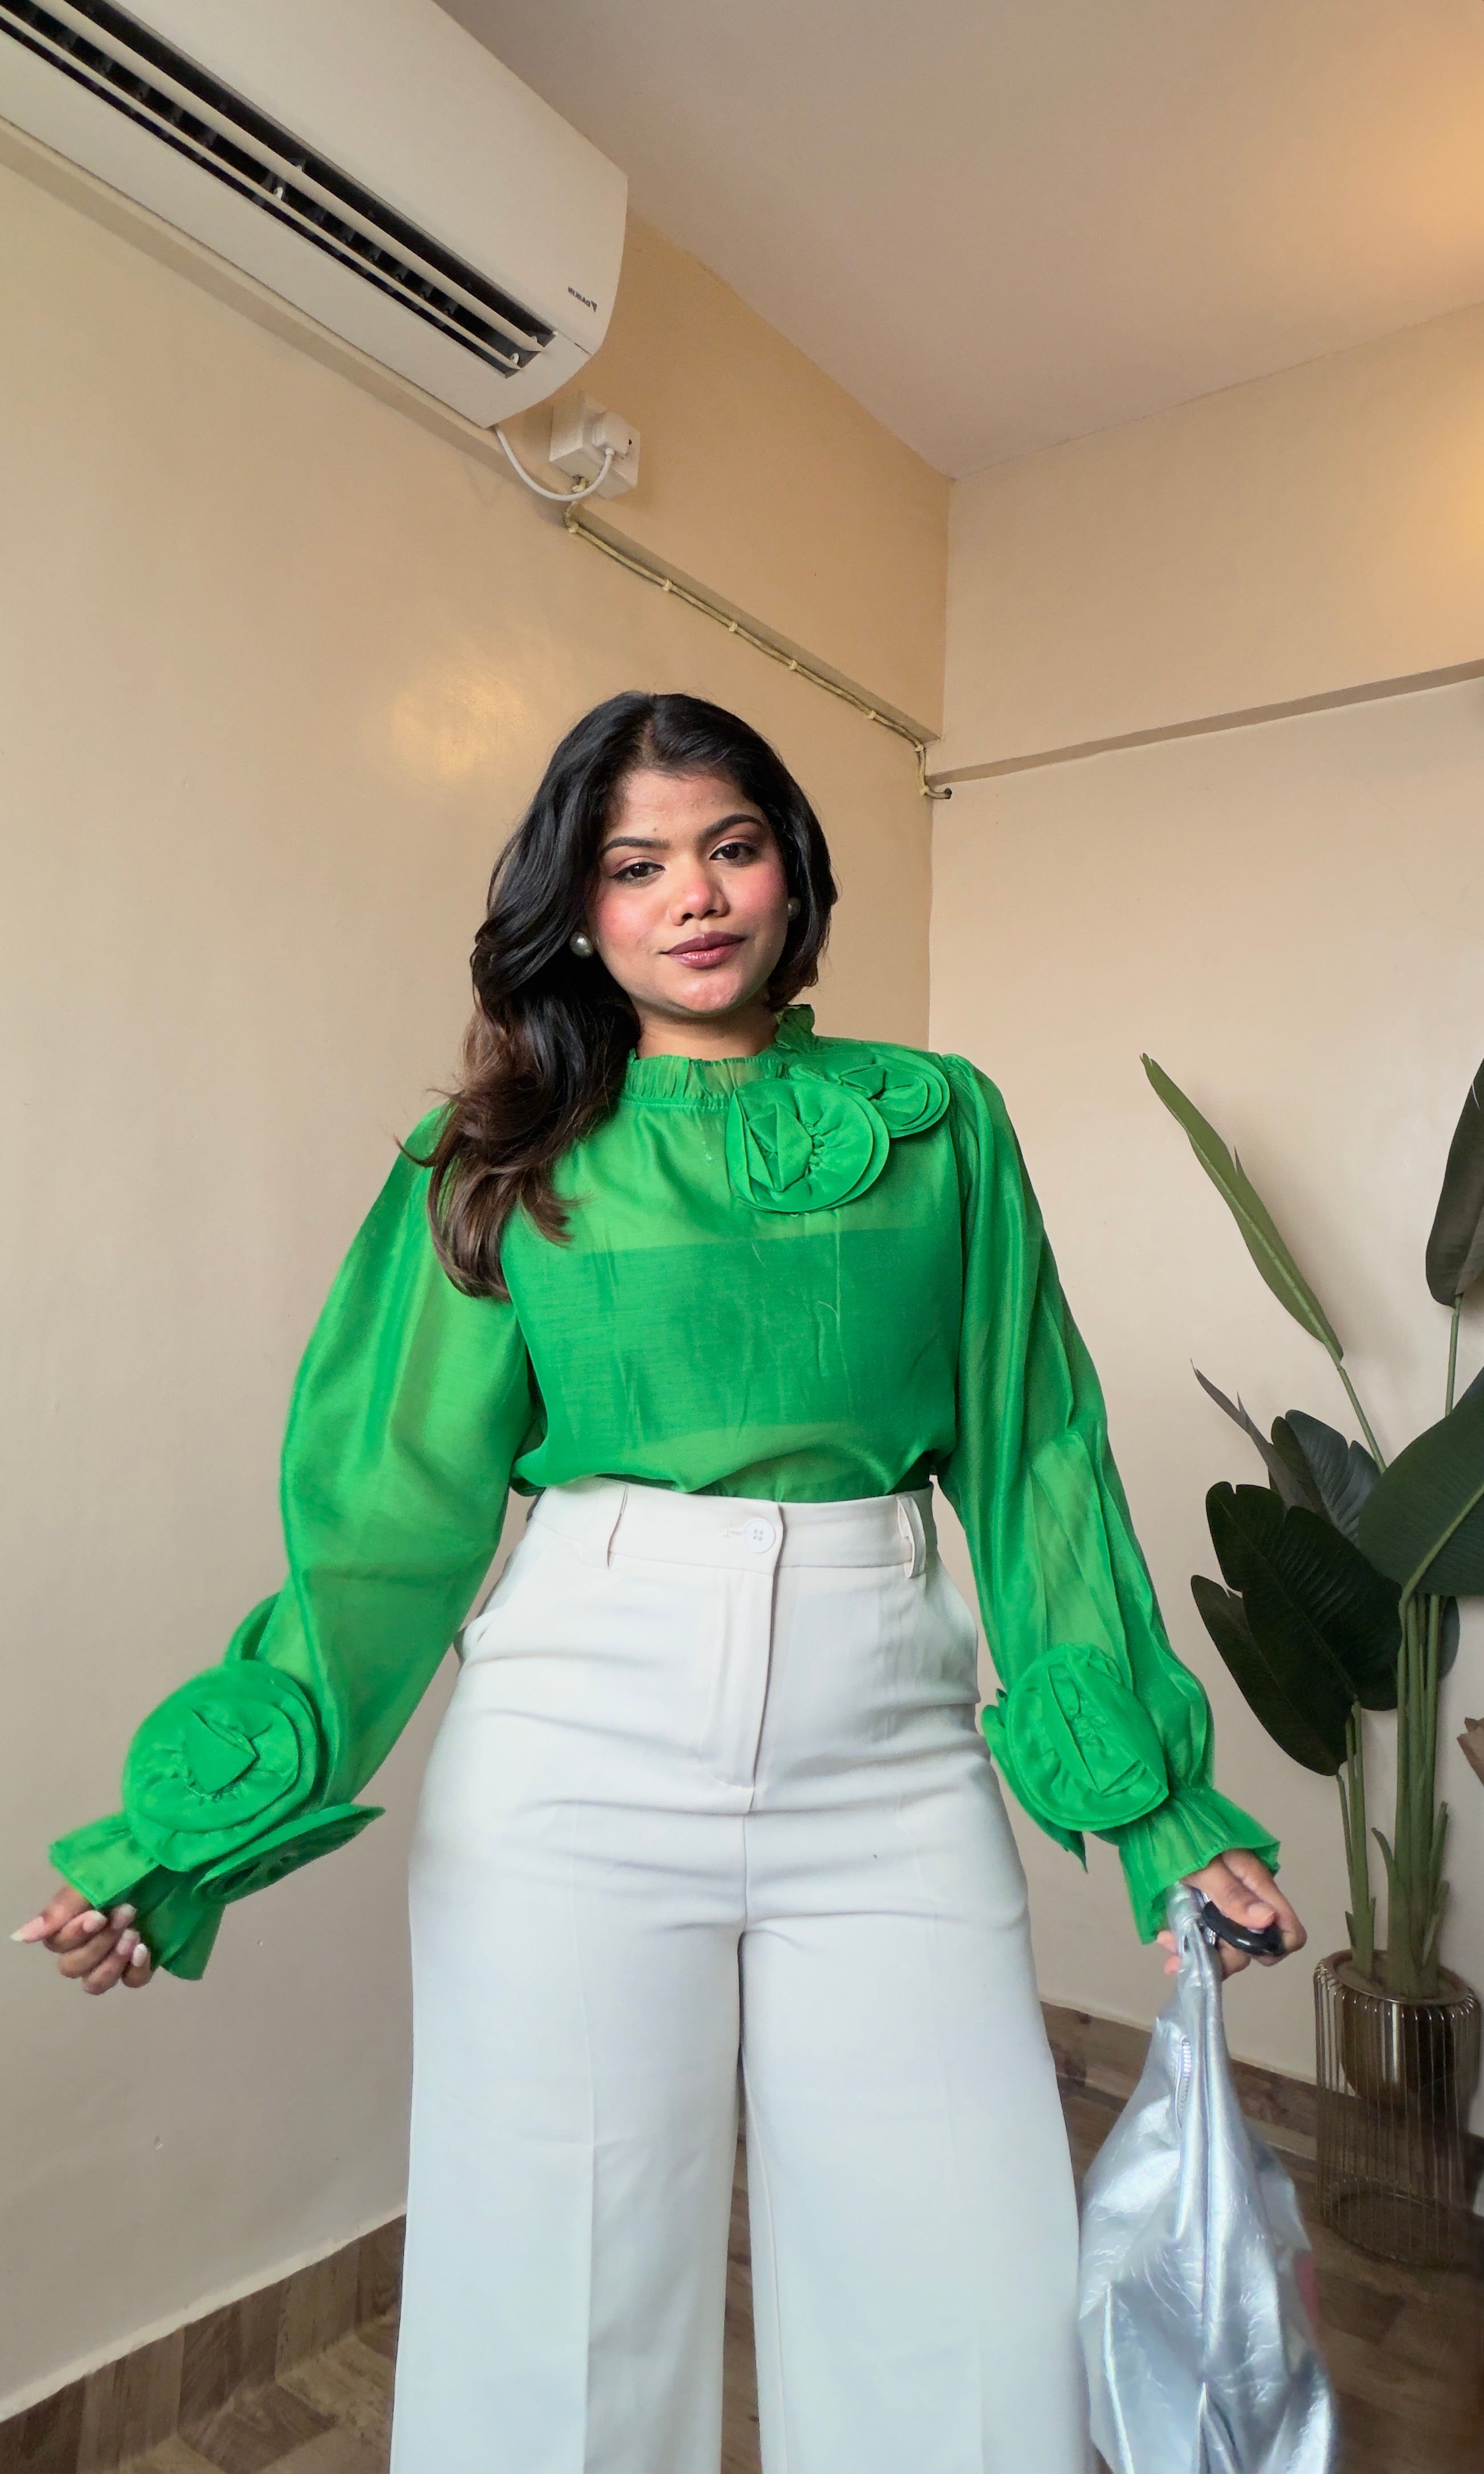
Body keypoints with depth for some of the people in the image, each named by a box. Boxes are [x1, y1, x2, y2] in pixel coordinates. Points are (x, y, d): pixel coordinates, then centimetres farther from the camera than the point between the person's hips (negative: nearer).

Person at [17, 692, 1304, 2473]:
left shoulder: (937, 1124, 7)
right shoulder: (508, 1159, 4)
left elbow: (1031, 1459, 6)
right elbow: (397, 1510, 0)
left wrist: (1155, 1794, 3)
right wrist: (199, 1823, -8)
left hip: (890, 1756, 2)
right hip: (580, 1748, 0)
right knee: (568, 2325, 12)